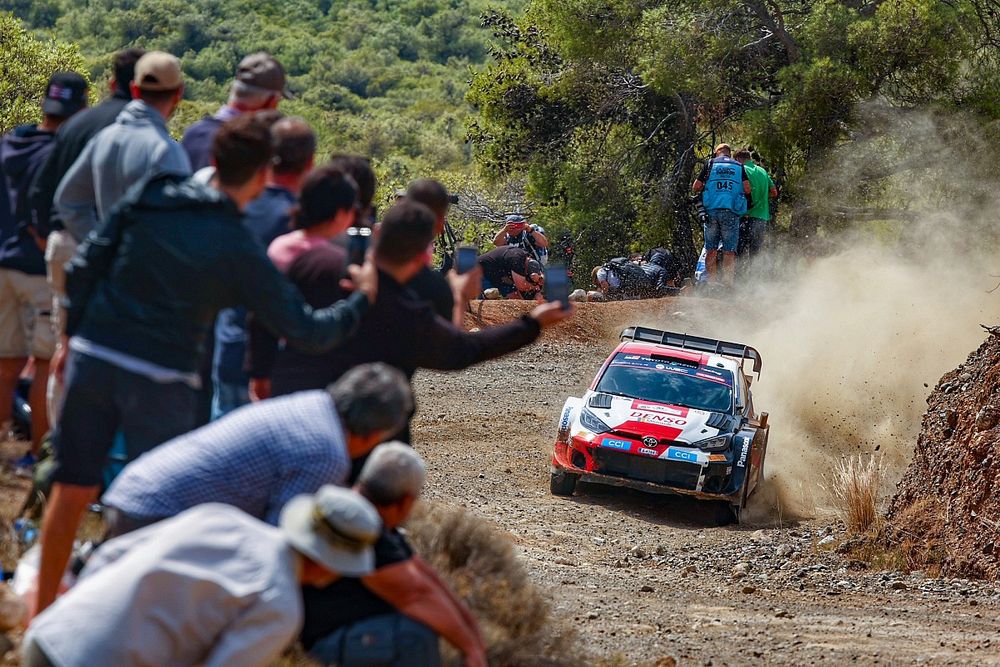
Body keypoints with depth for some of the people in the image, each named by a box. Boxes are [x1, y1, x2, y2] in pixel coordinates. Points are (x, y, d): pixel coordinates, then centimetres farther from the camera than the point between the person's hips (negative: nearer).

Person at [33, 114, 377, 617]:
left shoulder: (148, 197, 2)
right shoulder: (240, 253, -9)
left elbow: (84, 268, 5)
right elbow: (307, 331, -6)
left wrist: (74, 336, 17)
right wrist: (362, 298, 10)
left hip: (92, 357, 4)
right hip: (159, 380, -4)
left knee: (71, 489, 15)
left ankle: (43, 609, 27)